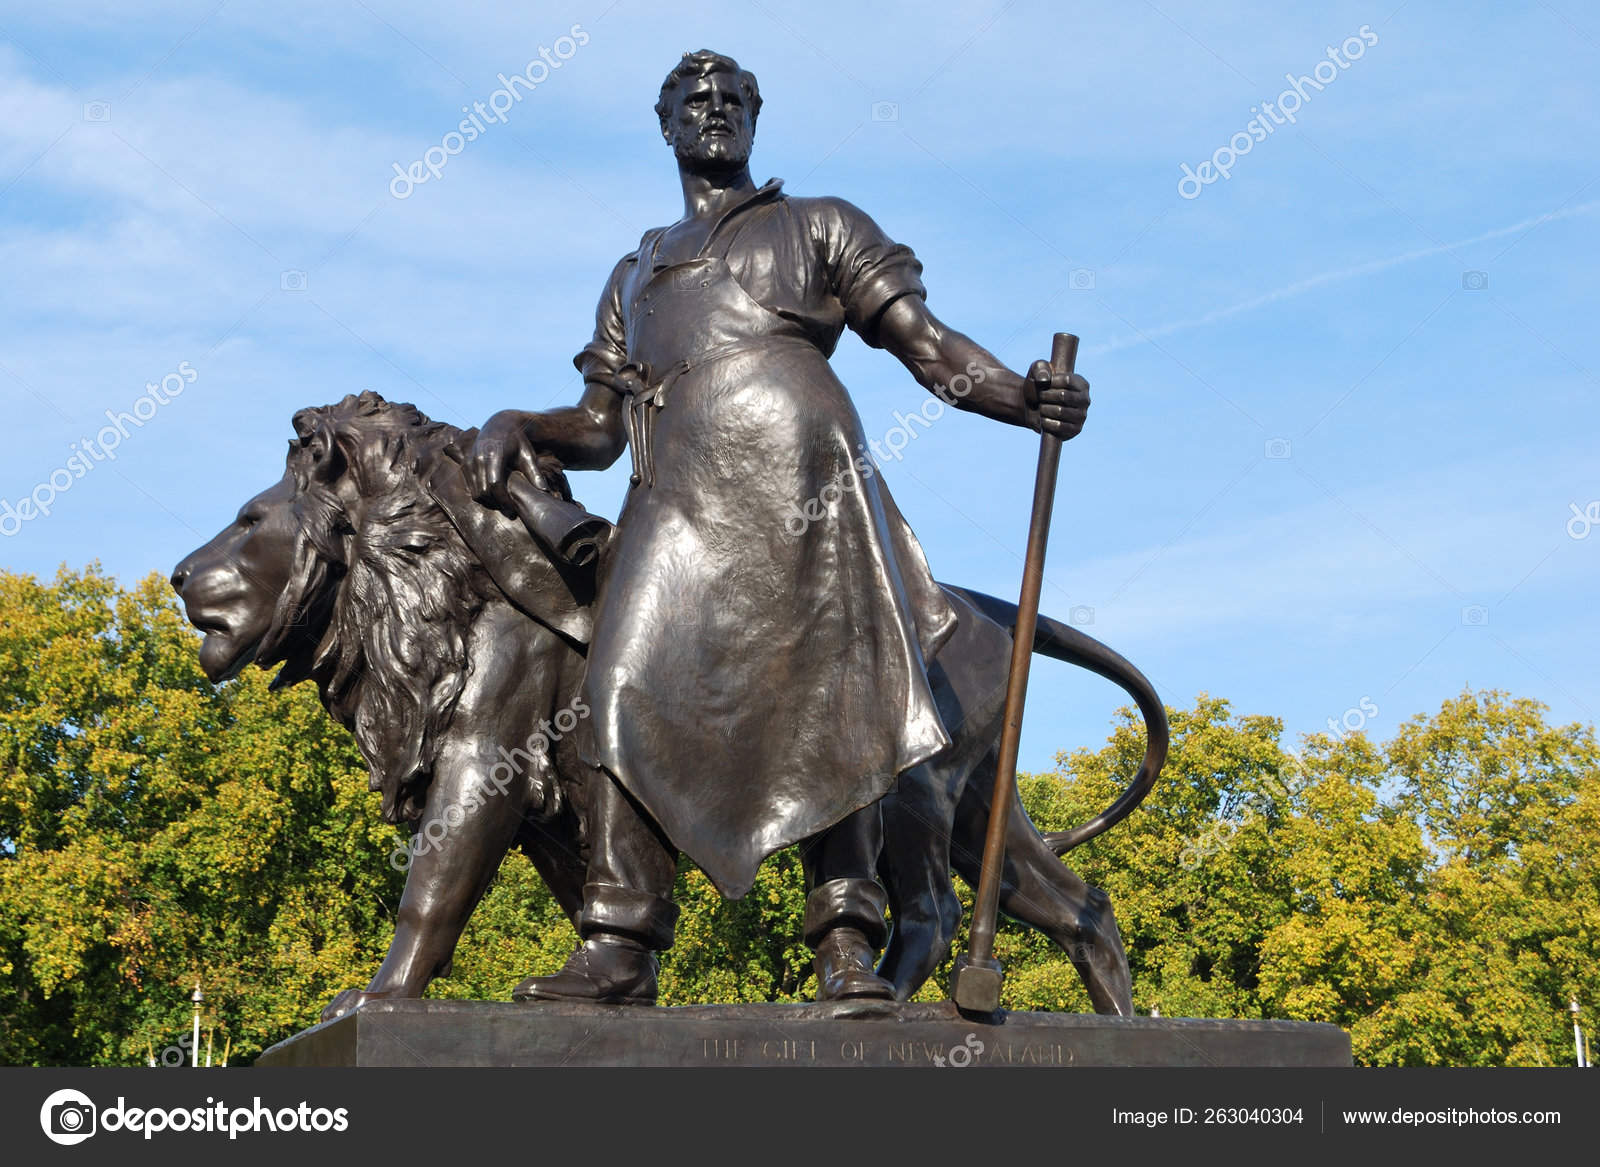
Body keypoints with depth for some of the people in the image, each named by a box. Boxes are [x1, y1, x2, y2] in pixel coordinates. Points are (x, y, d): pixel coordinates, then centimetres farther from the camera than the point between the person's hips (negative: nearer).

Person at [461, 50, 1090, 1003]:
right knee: (627, 694, -13)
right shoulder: (635, 273, 33)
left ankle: (847, 950, -9)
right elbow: (598, 428, 27)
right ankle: (617, 951, -13)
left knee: (831, 707, -9)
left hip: (800, 475, -3)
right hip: (680, 500, 3)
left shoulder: (821, 228, 21)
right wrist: (515, 428, 7)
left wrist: (1029, 399, -6)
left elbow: (931, 348, 11)